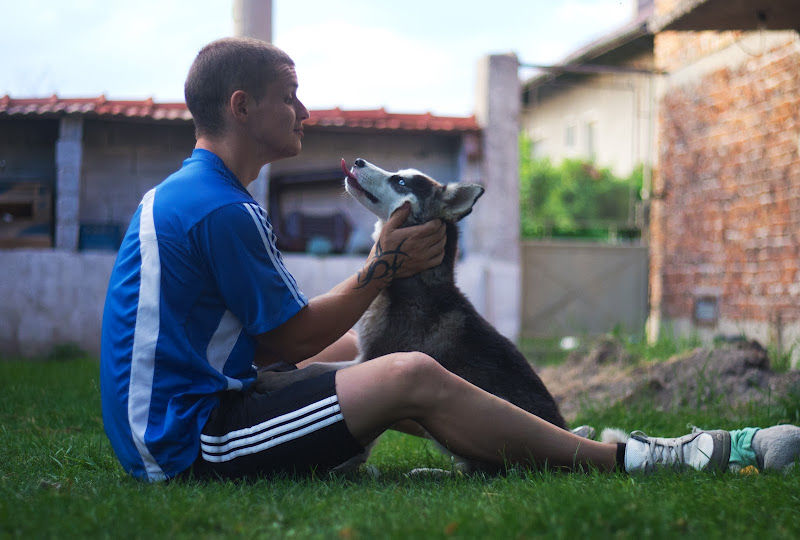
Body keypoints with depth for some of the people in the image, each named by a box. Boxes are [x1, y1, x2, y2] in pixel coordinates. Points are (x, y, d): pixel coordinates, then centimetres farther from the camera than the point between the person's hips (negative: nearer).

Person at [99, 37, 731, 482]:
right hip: (188, 441, -11)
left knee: (358, 351, 22)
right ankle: (622, 460, -10)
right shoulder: (223, 209, -18)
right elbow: (293, 341, -11)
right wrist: (384, 266, -1)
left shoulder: (177, 193, 14)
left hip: (160, 427, 11)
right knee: (412, 378, -19)